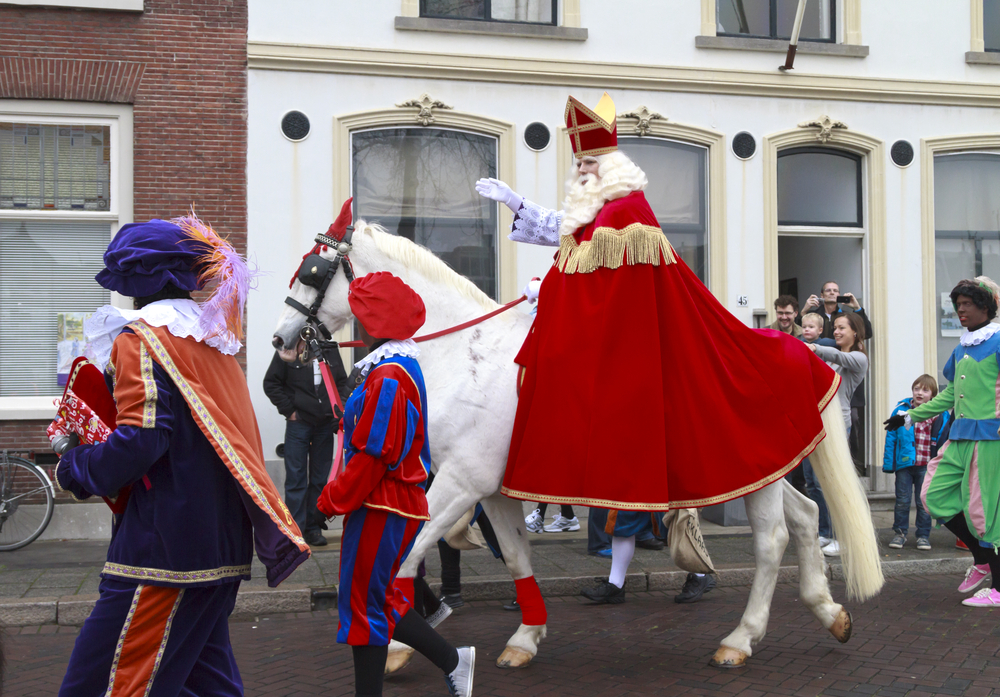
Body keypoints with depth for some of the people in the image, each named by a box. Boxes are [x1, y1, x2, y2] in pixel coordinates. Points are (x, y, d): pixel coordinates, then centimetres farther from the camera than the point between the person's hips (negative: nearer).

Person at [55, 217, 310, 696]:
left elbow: (141, 439, -22)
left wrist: (75, 471, -6)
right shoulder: (214, 338, 16)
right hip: (222, 544, 9)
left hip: (163, 547, -9)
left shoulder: (140, 339, -10)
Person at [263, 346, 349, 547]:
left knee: (320, 478, 8)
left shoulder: (330, 349, 7)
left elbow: (342, 382, 15)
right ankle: (296, 530, 4)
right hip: (298, 423, -4)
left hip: (325, 424, 4)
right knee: (296, 479, -1)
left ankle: (314, 528, 17)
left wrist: (340, 406, 0)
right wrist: (288, 410, -7)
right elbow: (271, 383, -2)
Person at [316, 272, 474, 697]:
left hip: (381, 508, -10)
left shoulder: (387, 379, -21)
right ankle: (452, 660, 22)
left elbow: (373, 456, -23)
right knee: (380, 599, 17)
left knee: (362, 603, 1)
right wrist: (339, 495, 20)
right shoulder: (403, 368, 12)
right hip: (401, 501, 10)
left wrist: (332, 501, -12)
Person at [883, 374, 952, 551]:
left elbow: (943, 441, 3)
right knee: (902, 501, 9)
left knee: (924, 502, 8)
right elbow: (891, 437, -1)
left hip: (926, 466, 0)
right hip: (904, 463, 0)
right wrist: (888, 462, -4)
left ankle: (923, 535, 19)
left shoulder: (940, 416, -1)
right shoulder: (901, 410, -2)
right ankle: (900, 533, 21)